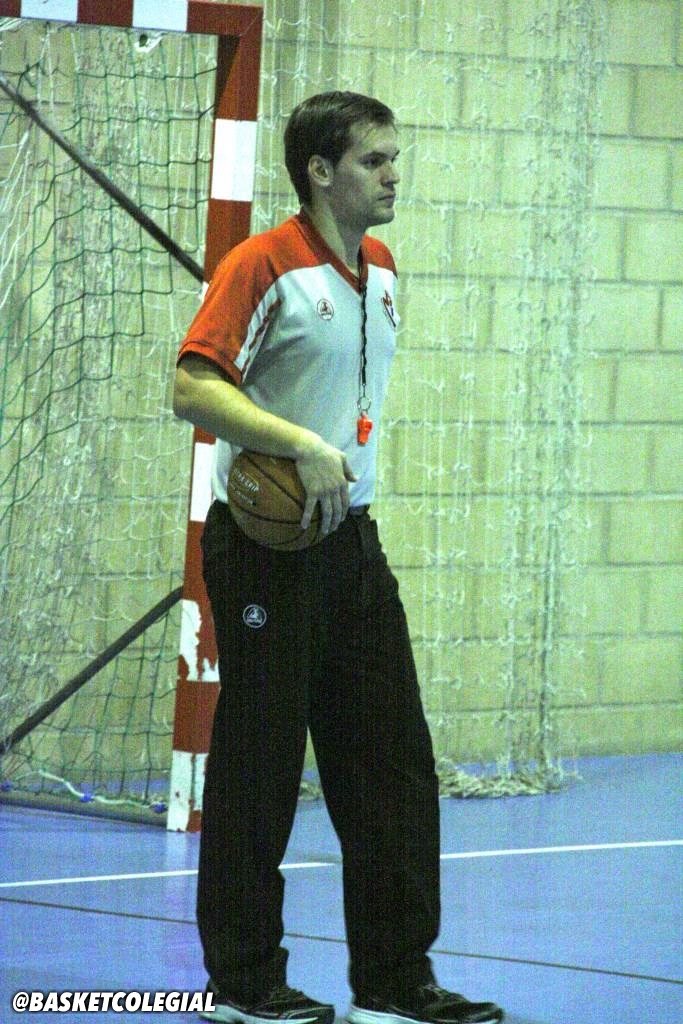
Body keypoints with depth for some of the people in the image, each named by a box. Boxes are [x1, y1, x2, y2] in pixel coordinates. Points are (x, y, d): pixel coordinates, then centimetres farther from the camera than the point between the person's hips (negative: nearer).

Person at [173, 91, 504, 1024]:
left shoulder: (381, 272, 12)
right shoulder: (263, 266, -12)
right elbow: (193, 387, -19)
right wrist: (302, 445, -26)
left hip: (350, 539, 8)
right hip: (265, 543, -7)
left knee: (394, 763, 5)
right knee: (259, 763, -1)